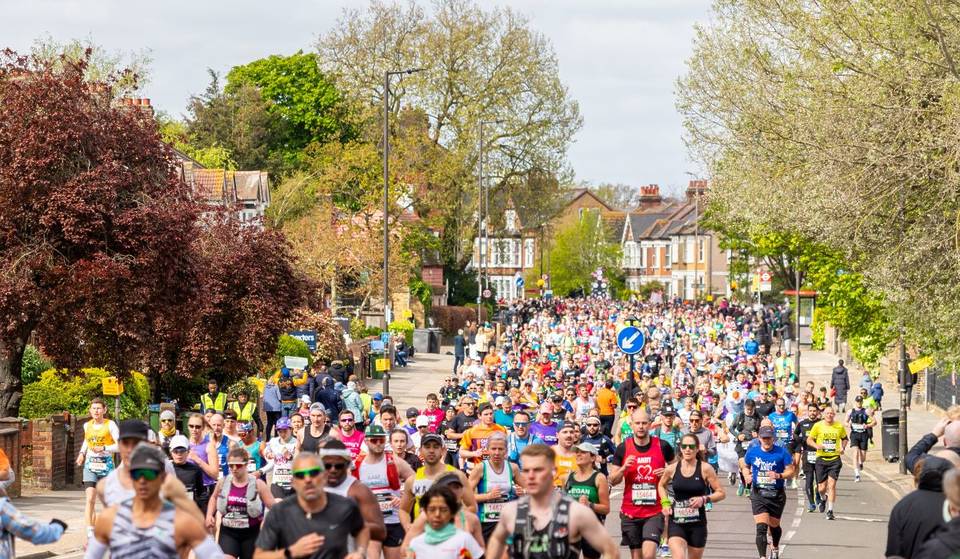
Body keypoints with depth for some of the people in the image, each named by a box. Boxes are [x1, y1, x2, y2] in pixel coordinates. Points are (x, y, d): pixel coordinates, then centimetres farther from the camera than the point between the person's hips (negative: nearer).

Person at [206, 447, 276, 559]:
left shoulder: (257, 484, -10)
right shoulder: (222, 483, -1)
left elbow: (274, 508, -8)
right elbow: (214, 498, 22)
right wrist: (209, 515, 9)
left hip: (251, 534, -1)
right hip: (228, 532, 1)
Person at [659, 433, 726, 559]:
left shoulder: (705, 469, -5)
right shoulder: (672, 469, 0)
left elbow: (721, 493, -2)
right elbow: (662, 485, 21)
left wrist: (704, 499, -18)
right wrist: (665, 503, 5)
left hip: (698, 523, 0)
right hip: (676, 522, 0)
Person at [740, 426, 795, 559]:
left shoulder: (782, 452, -6)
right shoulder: (752, 452, 1)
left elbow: (791, 471, -5)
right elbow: (745, 466, 17)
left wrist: (779, 476, -24)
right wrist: (747, 475, -5)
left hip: (777, 494, 0)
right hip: (758, 494, 0)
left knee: (774, 526, 19)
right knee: (761, 528, -15)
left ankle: (775, 548, 48)